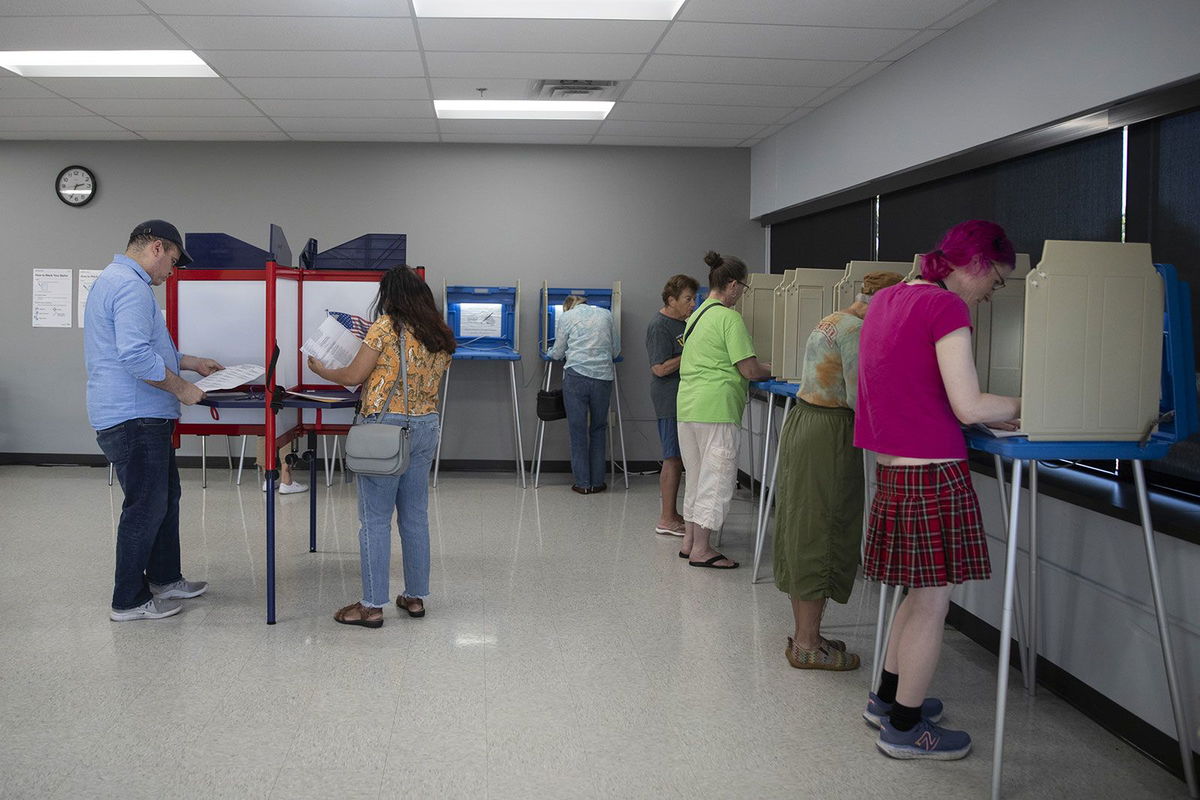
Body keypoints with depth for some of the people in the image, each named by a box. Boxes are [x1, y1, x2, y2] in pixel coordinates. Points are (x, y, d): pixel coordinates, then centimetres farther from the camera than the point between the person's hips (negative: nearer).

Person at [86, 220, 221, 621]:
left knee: (165, 497, 19)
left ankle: (165, 579, 31)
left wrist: (191, 362, 27)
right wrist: (182, 388, -18)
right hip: (134, 418, -11)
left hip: (143, 418, 11)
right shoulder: (131, 287, -18)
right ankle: (129, 600, 8)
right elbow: (136, 356, -28)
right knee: (146, 506, -2)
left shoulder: (116, 280, 19)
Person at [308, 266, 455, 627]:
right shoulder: (440, 336, 9)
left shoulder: (386, 326, -9)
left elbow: (353, 376, -8)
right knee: (415, 516, 13)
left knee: (375, 519, -1)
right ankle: (415, 596, 21)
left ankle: (372, 605, 3)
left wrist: (320, 369, 11)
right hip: (426, 426, 7)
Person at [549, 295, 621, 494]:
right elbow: (616, 349, 16)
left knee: (577, 430, 5)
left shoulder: (566, 317, 7)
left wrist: (551, 352, 35)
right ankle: (597, 482, 14)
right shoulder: (606, 314, 13)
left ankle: (583, 483, 8)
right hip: (603, 376, 2)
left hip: (576, 375, -2)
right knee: (598, 429, 13)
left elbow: (557, 353, 12)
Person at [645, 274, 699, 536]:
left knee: (679, 458, 12)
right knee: (674, 459, -6)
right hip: (669, 399, -10)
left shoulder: (682, 323, 16)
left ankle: (672, 513, 21)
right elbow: (661, 368, -19)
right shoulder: (659, 326, -14)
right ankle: (666, 519, 0)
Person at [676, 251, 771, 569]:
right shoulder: (729, 317, -12)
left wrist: (762, 367, 24)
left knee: (696, 475, 17)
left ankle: (689, 541, 23)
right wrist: (774, 370, 5)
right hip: (715, 408, -9)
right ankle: (701, 549, 3)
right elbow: (749, 370, -14)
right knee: (717, 476, -1)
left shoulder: (697, 314, 15)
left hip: (687, 405, 9)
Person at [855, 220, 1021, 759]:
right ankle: (904, 728, 16)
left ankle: (887, 699, 34)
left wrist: (993, 412, 15)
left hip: (892, 469, 9)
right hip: (932, 473, -9)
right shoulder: (946, 306, -14)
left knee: (922, 593, 22)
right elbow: (967, 407, -18)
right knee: (932, 603, 4)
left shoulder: (888, 297, 12)